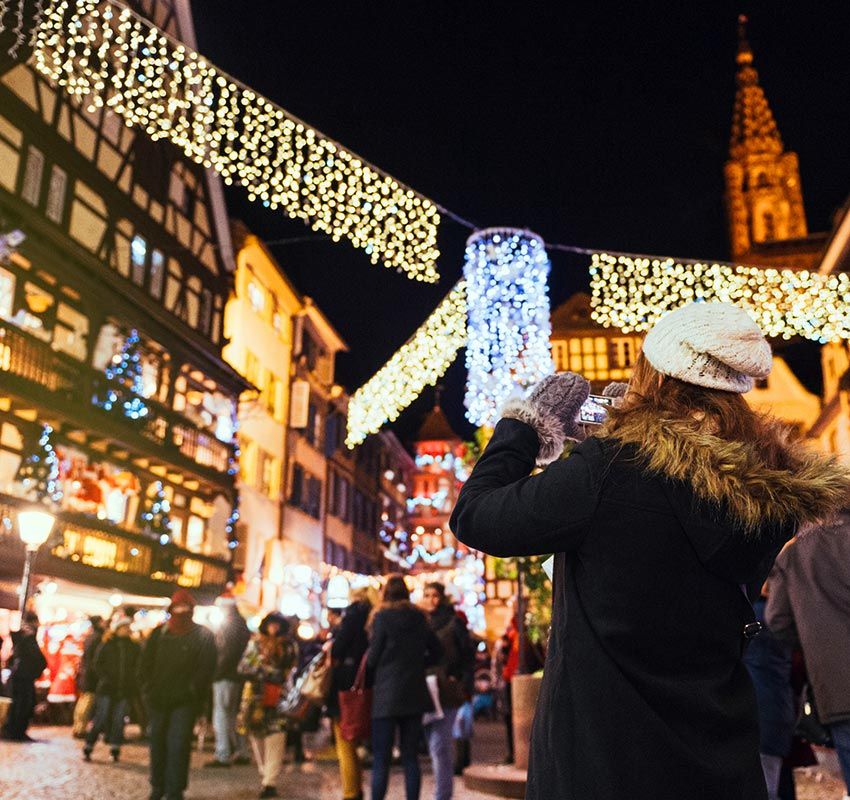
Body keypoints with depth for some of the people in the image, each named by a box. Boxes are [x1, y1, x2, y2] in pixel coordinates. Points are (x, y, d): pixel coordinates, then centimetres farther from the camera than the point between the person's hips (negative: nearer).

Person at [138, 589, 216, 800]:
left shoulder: (203, 636, -2)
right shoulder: (159, 633, 8)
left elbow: (206, 668, -7)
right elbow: (145, 663, 9)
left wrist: (192, 691, -12)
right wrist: (148, 688, 1)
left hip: (185, 701, -4)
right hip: (159, 699, 4)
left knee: (178, 745, -7)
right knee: (158, 743, 12)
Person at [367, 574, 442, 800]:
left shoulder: (382, 617, -9)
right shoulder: (419, 618, 6)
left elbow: (373, 656, -7)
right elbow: (436, 652, 12)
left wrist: (368, 671, 12)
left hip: (387, 695, -4)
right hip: (414, 694, 5)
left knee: (381, 758, 1)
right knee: (411, 756, 11)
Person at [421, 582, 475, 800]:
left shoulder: (454, 623, -2)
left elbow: (468, 656, -2)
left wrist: (463, 686, -9)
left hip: (447, 691, -5)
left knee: (439, 744, -9)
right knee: (435, 744, 11)